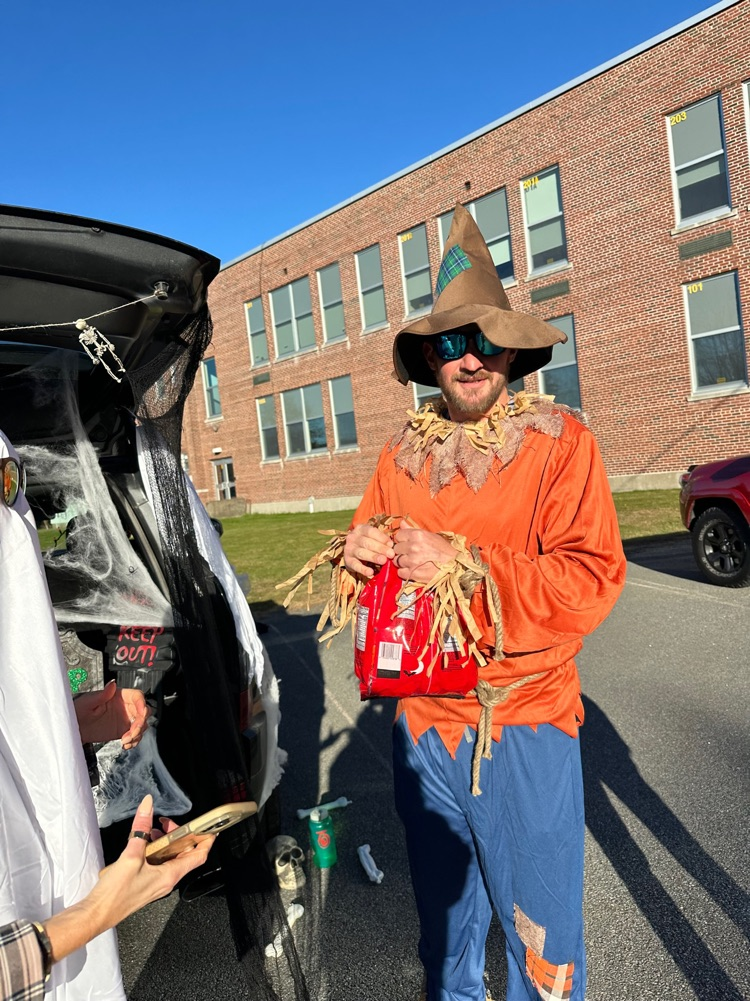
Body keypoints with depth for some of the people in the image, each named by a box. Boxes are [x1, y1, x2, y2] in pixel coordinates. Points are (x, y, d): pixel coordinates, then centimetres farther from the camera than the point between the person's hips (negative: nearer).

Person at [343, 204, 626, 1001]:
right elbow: (374, 554, 11)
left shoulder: (559, 440, -9)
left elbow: (593, 580, -17)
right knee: (442, 909, 25)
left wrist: (466, 568, -26)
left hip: (524, 726, -4)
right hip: (422, 723, 4)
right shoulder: (403, 452, 4)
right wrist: (362, 554, -12)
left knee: (540, 929, 14)